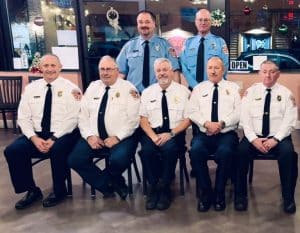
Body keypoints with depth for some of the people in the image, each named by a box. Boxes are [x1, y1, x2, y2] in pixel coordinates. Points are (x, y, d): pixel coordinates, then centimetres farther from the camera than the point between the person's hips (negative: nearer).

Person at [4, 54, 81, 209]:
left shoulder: (70, 88, -2)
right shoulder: (31, 88, 9)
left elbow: (73, 118, -10)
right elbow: (23, 118, 5)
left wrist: (54, 138, -19)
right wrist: (34, 138, -12)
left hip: (62, 134, -4)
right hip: (36, 135, 4)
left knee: (58, 150, -35)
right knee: (12, 151, -18)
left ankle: (59, 191, -9)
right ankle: (32, 191, 1)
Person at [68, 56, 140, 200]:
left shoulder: (128, 89, -1)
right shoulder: (92, 87, 12)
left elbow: (133, 119, -8)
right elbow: (83, 115, 9)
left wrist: (117, 137, -17)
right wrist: (89, 136, -7)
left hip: (120, 138, -4)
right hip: (94, 138, 4)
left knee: (119, 160, -33)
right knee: (75, 160, -16)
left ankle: (103, 180, 4)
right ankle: (109, 184, 1)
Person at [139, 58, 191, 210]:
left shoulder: (183, 91, 6)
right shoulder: (147, 92, 12)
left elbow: (188, 118, 0)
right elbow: (143, 119, 6)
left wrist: (171, 134, -14)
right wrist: (153, 136, -12)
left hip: (175, 133, -1)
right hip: (152, 132, 2)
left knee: (169, 148, -33)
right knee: (147, 150, -30)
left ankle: (164, 188, -13)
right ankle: (153, 186, -10)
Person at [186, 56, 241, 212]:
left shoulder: (233, 88, 13)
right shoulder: (199, 88, 16)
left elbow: (239, 112, 1)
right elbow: (192, 111, 5)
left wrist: (222, 123, -14)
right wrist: (206, 123, -13)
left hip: (227, 133, -1)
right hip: (203, 133, 1)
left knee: (225, 152, -34)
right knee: (196, 150, -31)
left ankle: (219, 193, -13)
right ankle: (205, 193, -13)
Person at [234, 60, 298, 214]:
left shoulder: (286, 93, 7)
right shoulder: (251, 91, 8)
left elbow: (289, 120, -2)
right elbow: (245, 118, 0)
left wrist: (275, 139, -15)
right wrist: (253, 139, -14)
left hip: (279, 138, 0)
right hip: (254, 137, 1)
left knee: (288, 153, -30)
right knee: (241, 151, -28)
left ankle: (288, 197, -13)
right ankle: (240, 195, -14)